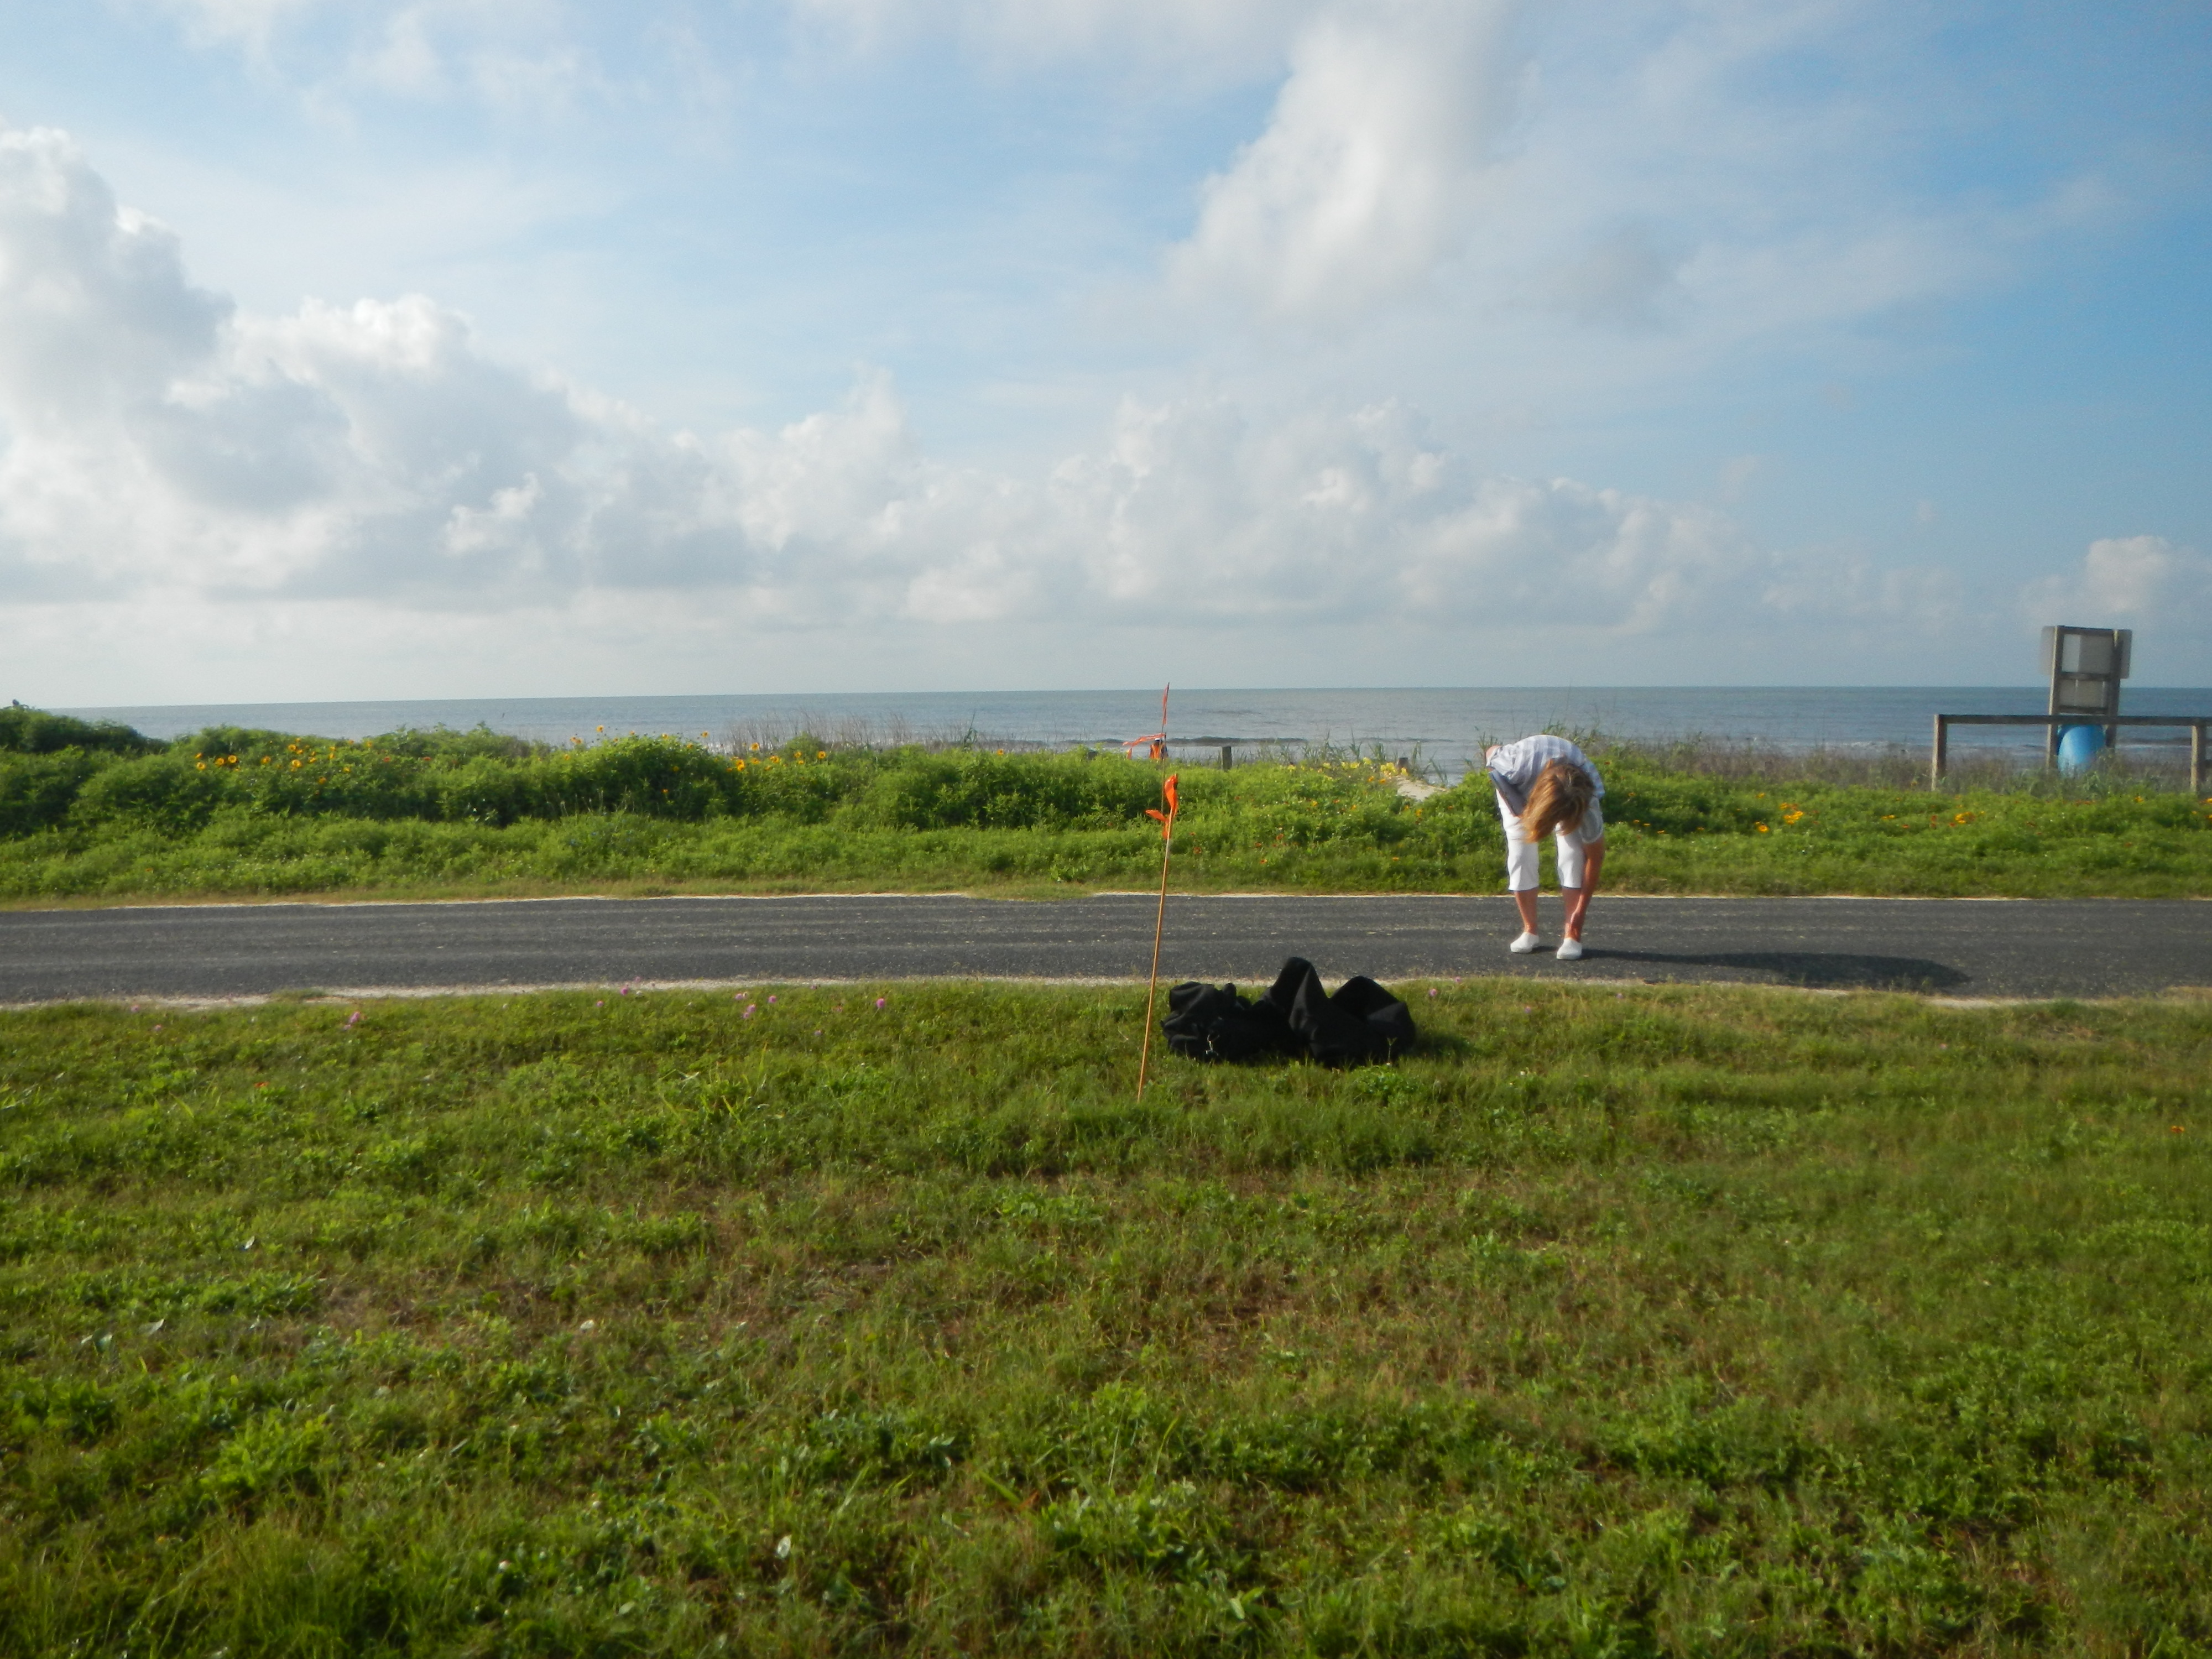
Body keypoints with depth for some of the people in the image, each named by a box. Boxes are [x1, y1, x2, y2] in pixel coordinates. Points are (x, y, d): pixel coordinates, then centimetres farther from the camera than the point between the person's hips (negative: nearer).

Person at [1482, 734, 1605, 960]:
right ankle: (1529, 931, -2)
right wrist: (1511, 802, -26)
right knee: (1520, 851, -13)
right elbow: (1491, 752, -19)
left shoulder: (1587, 800, -38)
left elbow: (1596, 857, -24)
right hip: (1518, 789, 0)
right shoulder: (1517, 768, -44)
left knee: (1573, 851, -19)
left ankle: (1572, 934, -14)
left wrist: (1581, 911, -21)